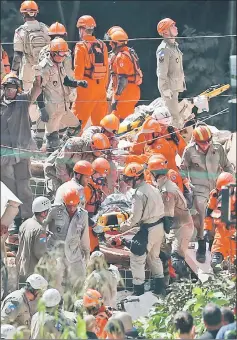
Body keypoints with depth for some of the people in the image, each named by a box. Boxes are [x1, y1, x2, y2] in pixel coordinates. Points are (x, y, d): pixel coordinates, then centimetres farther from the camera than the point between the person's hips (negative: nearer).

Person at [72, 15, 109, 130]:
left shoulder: (81, 46, -8)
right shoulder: (102, 45, 8)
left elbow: (79, 70, -10)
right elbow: (106, 68, 12)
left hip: (87, 86, -5)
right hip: (101, 86, 5)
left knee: (78, 120, -3)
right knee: (99, 119, 12)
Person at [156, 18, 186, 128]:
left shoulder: (175, 46, 13)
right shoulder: (164, 49, -19)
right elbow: (162, 72, -21)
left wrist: (182, 83, 23)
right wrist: (166, 89, -23)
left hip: (176, 86, 10)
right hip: (169, 87, -10)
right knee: (174, 116, -11)